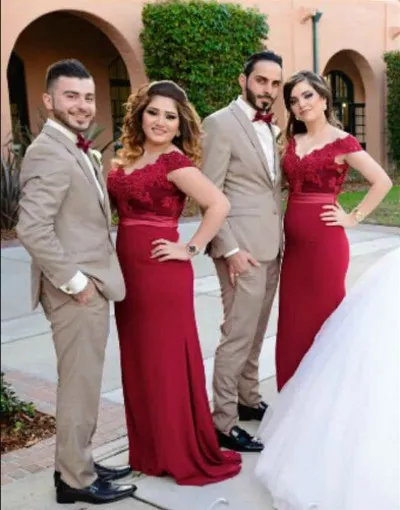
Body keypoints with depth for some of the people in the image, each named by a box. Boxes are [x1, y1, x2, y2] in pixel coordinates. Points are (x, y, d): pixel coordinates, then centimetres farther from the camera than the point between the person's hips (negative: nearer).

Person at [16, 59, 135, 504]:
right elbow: (32, 228, -26)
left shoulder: (76, 150, 15)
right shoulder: (49, 153, -17)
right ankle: (76, 479, 16)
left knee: (83, 382, 18)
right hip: (77, 290, -10)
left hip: (90, 284, 10)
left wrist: (89, 278, 10)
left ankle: (77, 463, 31)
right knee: (79, 384, 2)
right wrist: (73, 281, -20)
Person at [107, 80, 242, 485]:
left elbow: (219, 205, -22)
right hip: (127, 269, 8)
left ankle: (183, 455, 18)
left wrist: (191, 249, -18)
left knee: (166, 360, 2)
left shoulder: (175, 162, -12)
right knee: (139, 359, 15)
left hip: (161, 271, -8)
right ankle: (150, 449, 31)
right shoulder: (127, 157, 10)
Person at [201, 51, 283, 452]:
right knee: (238, 334, -5)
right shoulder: (220, 123, -9)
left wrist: (280, 239, 11)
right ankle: (223, 422, 5)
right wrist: (229, 249, -17)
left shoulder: (272, 128, 15)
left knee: (256, 331, 16)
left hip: (272, 246, 8)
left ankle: (248, 399, 30)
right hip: (241, 247, -7)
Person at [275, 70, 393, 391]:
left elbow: (383, 182, -13)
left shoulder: (342, 142, -8)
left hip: (324, 242, -6)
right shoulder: (292, 141, 10)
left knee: (322, 318, 4)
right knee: (293, 321, 10)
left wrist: (353, 218, -10)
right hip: (293, 242, 6)